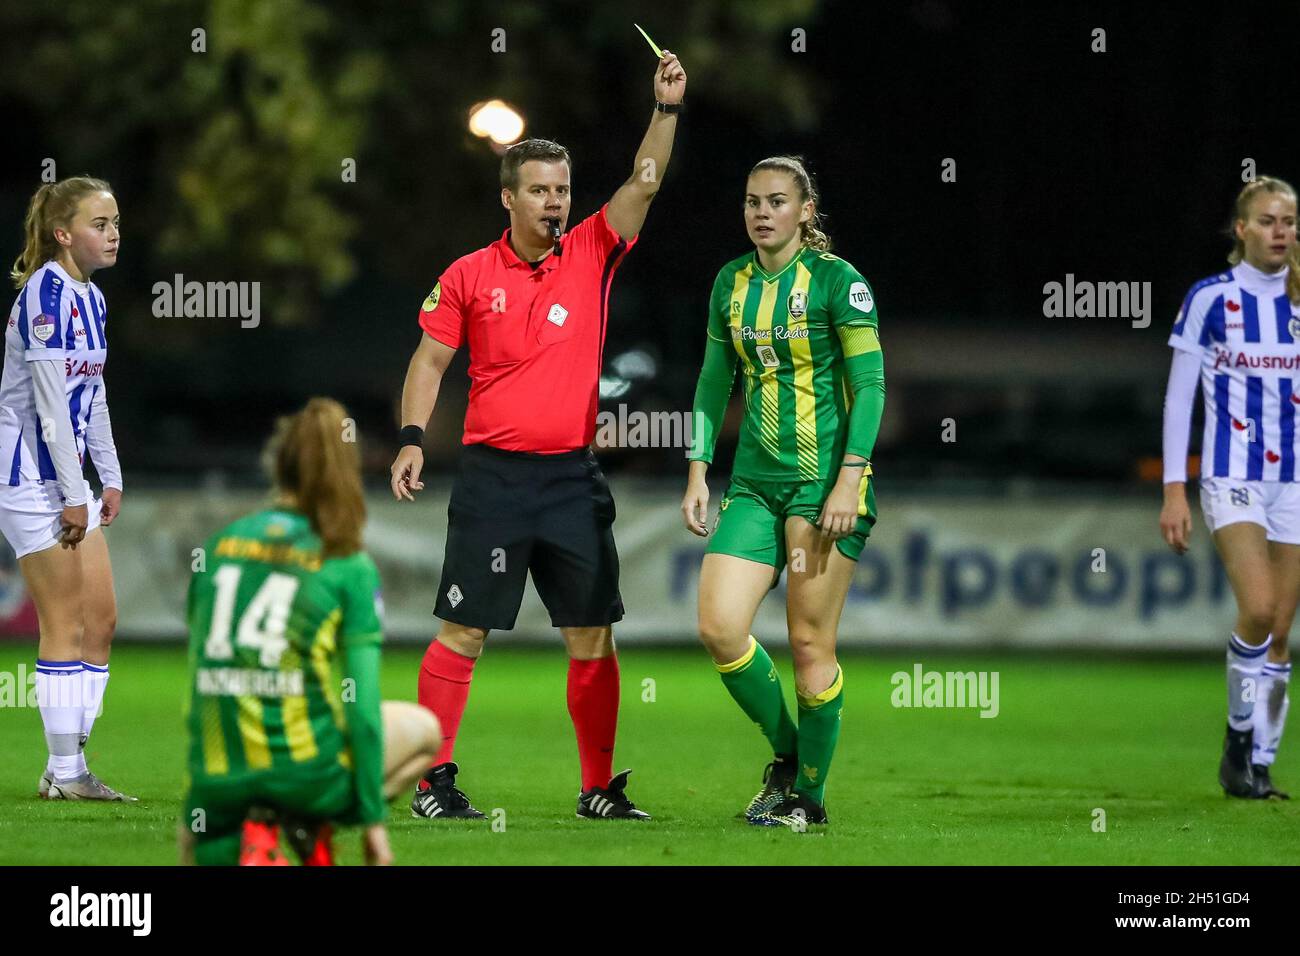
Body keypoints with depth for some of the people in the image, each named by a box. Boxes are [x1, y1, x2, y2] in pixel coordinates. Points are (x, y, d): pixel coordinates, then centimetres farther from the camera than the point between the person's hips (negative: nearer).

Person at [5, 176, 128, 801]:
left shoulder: (90, 298, 12)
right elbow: (51, 399, -19)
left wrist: (110, 480, 15)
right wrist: (73, 495, -18)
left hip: (69, 478, 9)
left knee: (101, 621, 8)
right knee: (65, 627, -6)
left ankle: (71, 766, 12)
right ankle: (63, 772, -1)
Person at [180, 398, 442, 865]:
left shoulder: (218, 546, 9)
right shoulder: (351, 567, -3)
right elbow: (362, 705, -6)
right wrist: (374, 818, 3)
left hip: (217, 779, 4)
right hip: (307, 770, -4)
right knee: (423, 729, 25)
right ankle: (311, 823, 3)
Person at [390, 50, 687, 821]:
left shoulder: (591, 256, 5)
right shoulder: (469, 277, 1)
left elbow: (644, 184, -3)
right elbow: (430, 360, 5)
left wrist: (668, 108, -15)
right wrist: (412, 439, -6)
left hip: (574, 478, 2)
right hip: (493, 475, -2)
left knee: (593, 635, 3)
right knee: (464, 632, -3)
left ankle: (599, 788, 9)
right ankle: (433, 780, 3)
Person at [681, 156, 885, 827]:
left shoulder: (837, 280, -7)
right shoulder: (731, 282, 10)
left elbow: (870, 384, -9)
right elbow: (714, 381, 17)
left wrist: (849, 481, -16)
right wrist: (697, 473, 10)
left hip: (824, 480, -5)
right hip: (754, 483, 5)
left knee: (810, 644, -5)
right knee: (719, 628, -7)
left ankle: (808, 793, 9)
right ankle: (785, 752, 14)